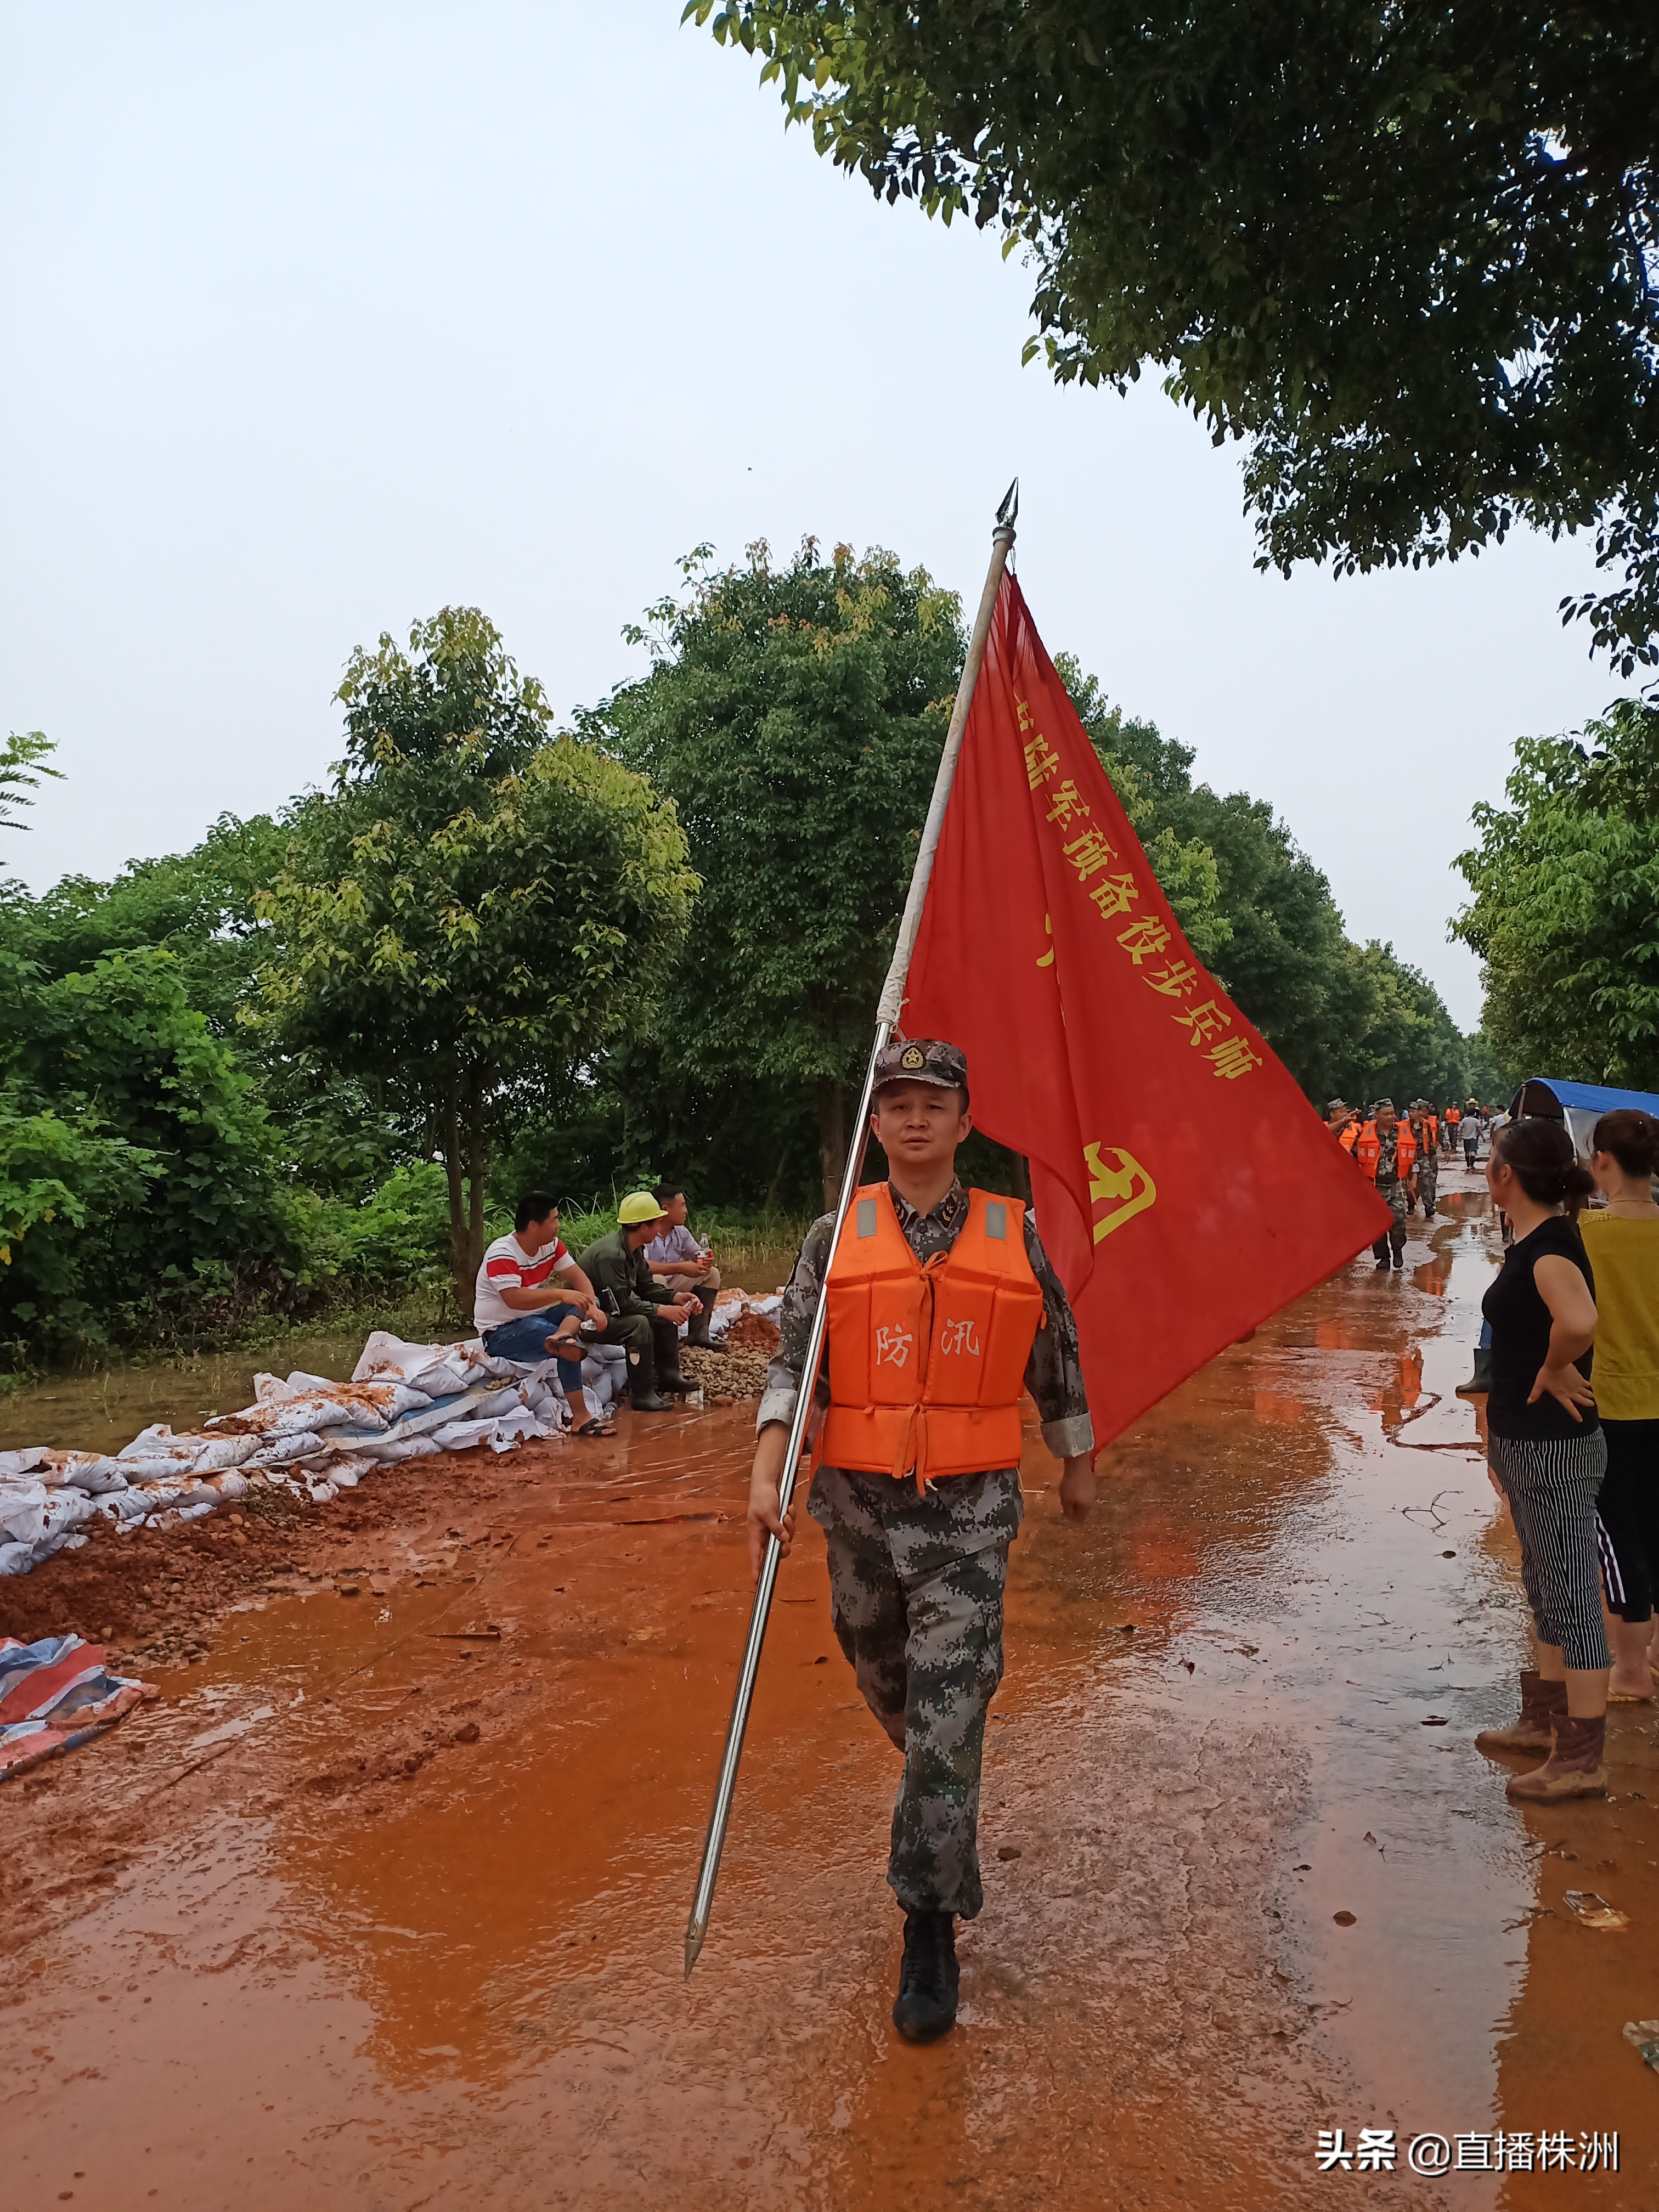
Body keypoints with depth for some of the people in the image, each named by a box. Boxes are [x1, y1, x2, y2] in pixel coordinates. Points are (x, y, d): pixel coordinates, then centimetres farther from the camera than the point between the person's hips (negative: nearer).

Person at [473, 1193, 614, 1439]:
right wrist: (560, 1294, -37)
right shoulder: (502, 1254, -22)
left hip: (537, 1318, 8)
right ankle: (580, 1416, -31)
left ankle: (563, 1337, -41)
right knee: (571, 1346, -28)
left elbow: (576, 1275, -4)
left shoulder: (552, 1244, 1)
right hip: (501, 1334, -8)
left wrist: (591, 1305, -22)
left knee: (586, 1302, -12)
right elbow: (514, 1299, -33)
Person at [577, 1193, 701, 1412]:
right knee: (639, 1323, -32)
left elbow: (646, 1288, 7)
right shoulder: (610, 1254, -29)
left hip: (610, 1311, 10)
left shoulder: (634, 1249, 2)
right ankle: (642, 1395, -24)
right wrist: (662, 1310, -28)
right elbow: (620, 1305, -31)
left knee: (666, 1313, 4)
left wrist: (676, 1297, -8)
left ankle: (668, 1375, 9)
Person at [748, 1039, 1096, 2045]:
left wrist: (1078, 1467, 20)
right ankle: (940, 1803, 52)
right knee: (889, 1689, 19)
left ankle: (932, 1929, 11)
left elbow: (1056, 1358, 12)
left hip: (972, 1508, -2)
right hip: (861, 1503, 2)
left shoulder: (1014, 1234, 1)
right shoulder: (836, 1238, 1)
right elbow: (794, 1364, -4)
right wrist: (767, 1477, -16)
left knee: (946, 1719, -5)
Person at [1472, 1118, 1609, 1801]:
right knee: (1545, 1586, 20)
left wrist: (1555, 1373, -25)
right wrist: (1500, 1436, 21)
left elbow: (1578, 1321, -44)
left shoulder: (1550, 1247, -22)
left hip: (1555, 1449, -10)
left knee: (1569, 1594, 1)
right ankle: (1545, 1718, 35)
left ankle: (1582, 1759, 12)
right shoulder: (1528, 1245, 9)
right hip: (1525, 1441, 10)